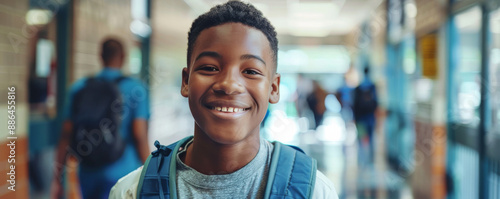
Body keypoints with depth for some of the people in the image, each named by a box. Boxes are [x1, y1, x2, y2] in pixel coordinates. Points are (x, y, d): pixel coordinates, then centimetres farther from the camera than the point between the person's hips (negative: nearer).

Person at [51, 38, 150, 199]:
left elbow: (66, 135, 5)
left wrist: (58, 178, 9)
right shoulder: (136, 89, -4)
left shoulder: (79, 88, 6)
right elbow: (140, 136, -11)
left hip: (88, 174, 4)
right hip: (123, 172, -4)